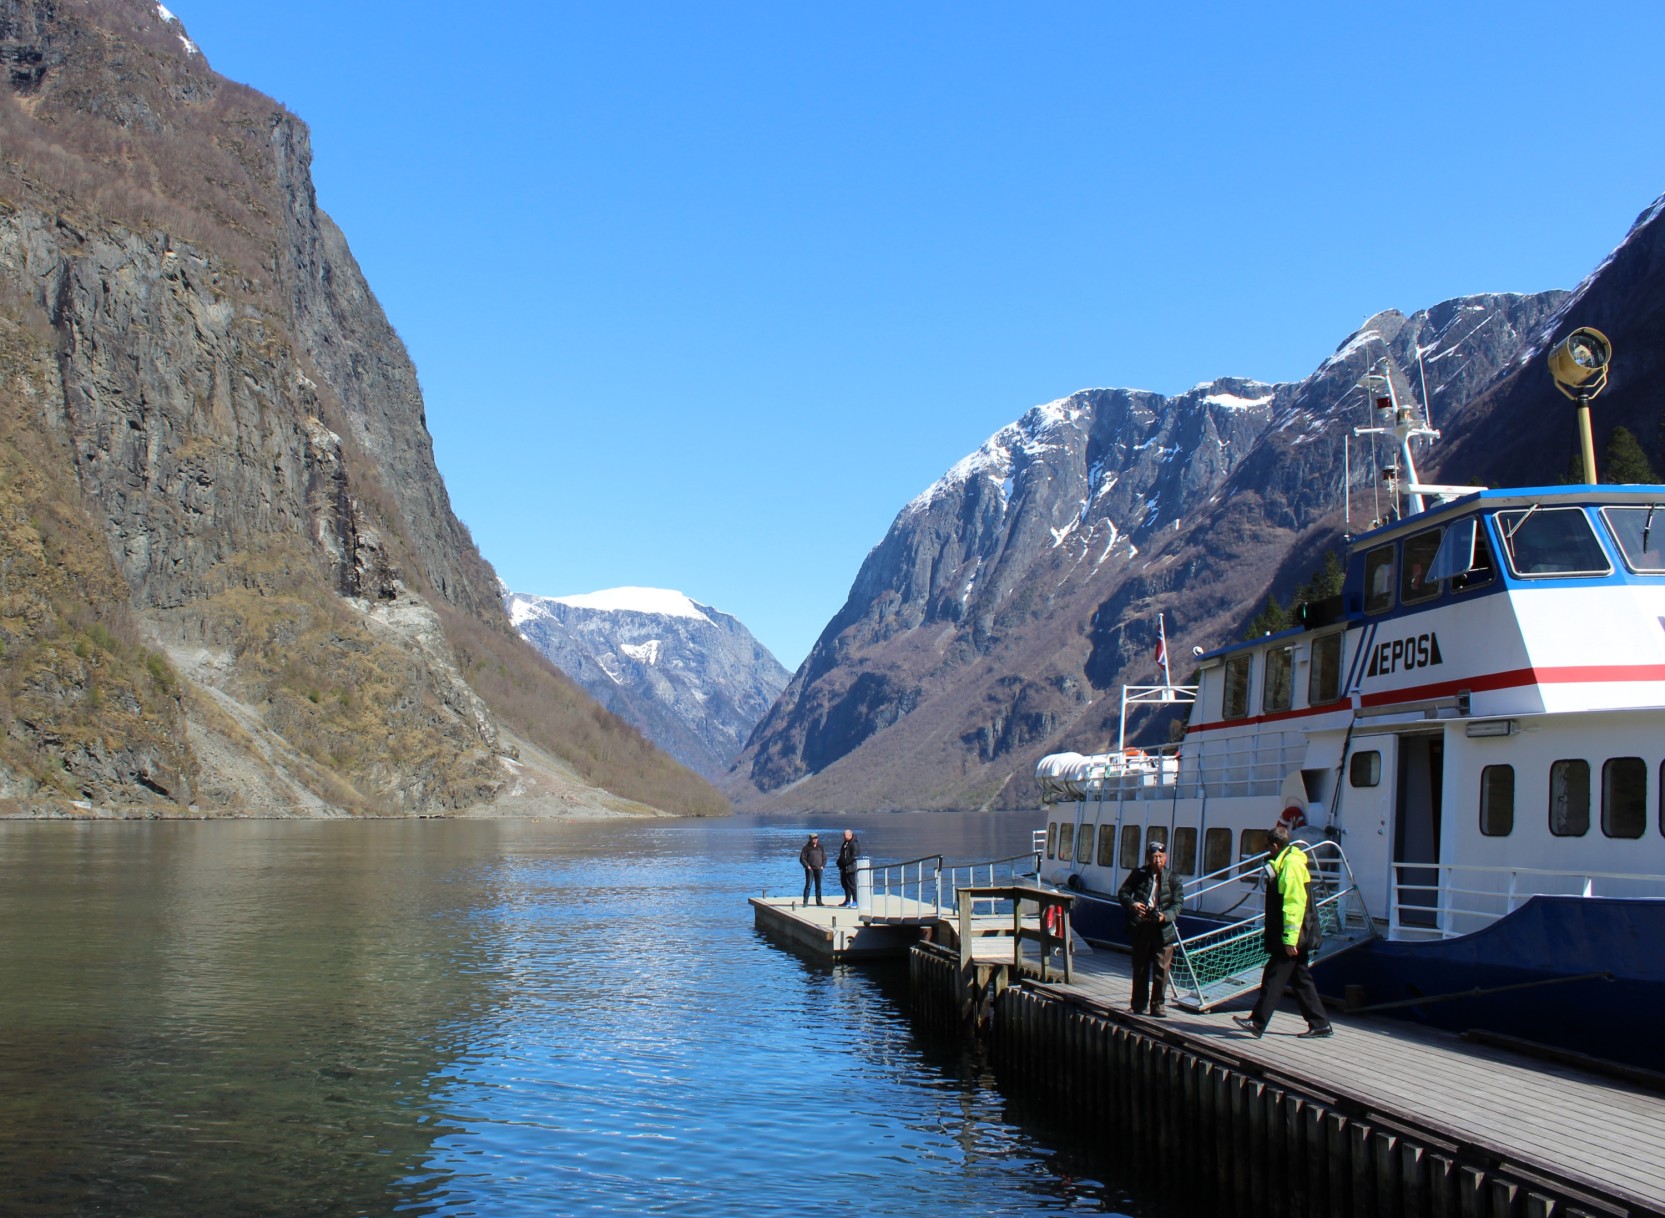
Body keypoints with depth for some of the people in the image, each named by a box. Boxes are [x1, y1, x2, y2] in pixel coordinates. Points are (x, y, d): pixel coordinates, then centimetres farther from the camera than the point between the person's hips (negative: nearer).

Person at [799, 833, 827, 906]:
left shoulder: (820, 847, 11)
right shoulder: (807, 847, -2)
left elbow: (824, 857, 17)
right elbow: (802, 858, -3)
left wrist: (823, 865, 3)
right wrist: (807, 866, -13)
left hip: (819, 869, 4)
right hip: (810, 869, -4)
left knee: (818, 886, 8)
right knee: (808, 885, -9)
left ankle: (819, 902, 14)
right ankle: (805, 902, -8)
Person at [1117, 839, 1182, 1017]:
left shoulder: (1172, 879, 3)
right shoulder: (1138, 874, 4)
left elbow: (1178, 904, -2)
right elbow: (1123, 892, 6)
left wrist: (1165, 915, -21)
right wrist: (1131, 904, -15)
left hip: (1163, 928, -1)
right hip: (1141, 927, 1)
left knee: (1161, 968, -2)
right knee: (1140, 967, 9)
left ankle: (1158, 1005, 9)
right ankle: (1139, 1004, 20)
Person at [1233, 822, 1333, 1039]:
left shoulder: (1290, 865, -16)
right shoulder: (1286, 863, 17)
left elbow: (1294, 904, -23)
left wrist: (1290, 939, -25)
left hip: (1291, 937, -10)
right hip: (1298, 937, 10)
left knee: (1273, 978, -8)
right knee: (1300, 979, 12)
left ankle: (1257, 1022, -7)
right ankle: (1320, 1024, 15)